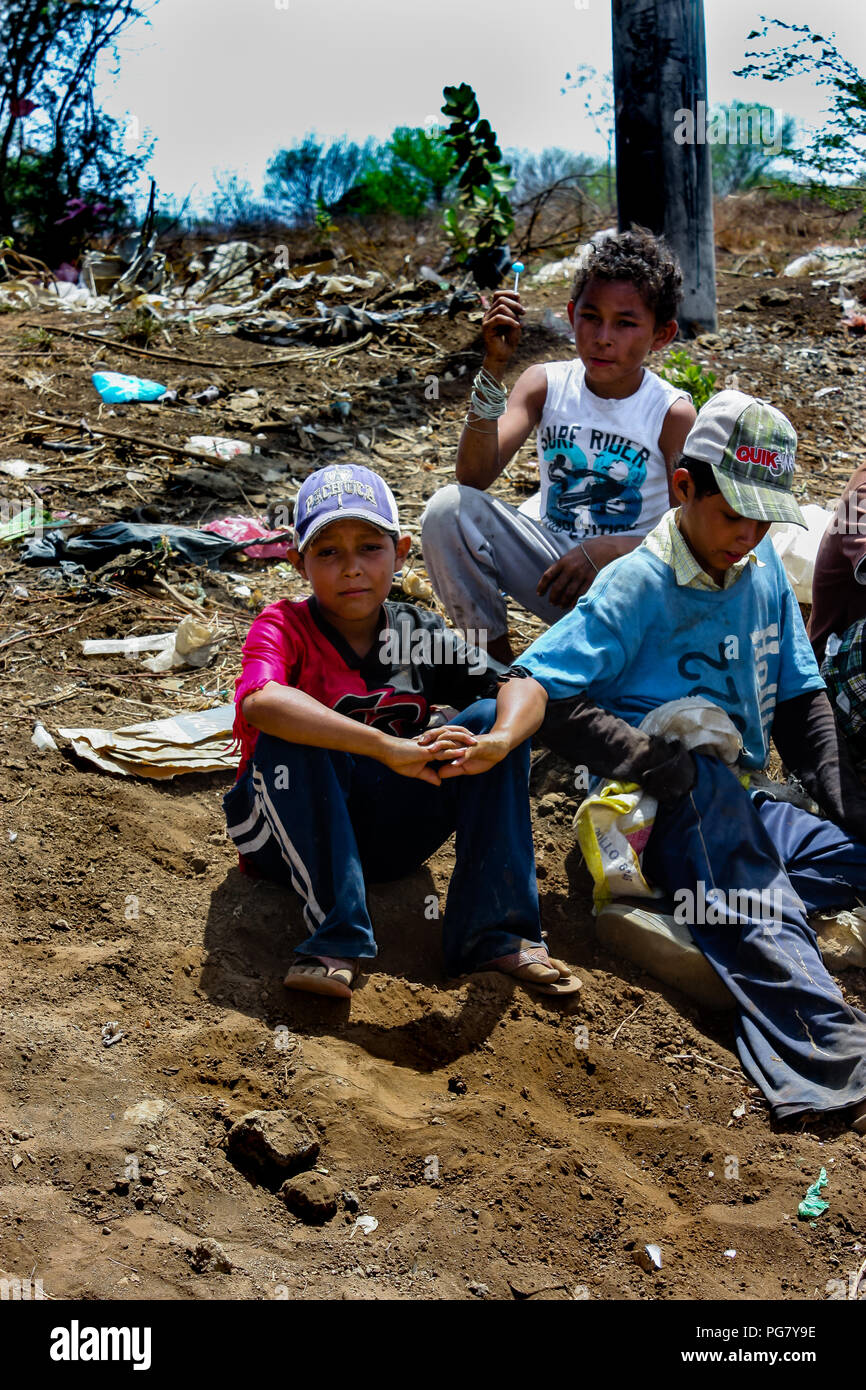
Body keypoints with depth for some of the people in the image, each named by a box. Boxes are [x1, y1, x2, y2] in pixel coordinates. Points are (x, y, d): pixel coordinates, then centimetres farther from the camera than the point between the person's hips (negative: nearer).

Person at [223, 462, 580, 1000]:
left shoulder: (418, 635, -1)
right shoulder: (284, 628, -14)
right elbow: (260, 700, -38)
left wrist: (499, 741, -38)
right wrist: (387, 747, -48)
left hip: (386, 834, 4)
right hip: (292, 835, -4)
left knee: (489, 717, -13)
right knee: (289, 741, -33)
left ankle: (495, 933, -18)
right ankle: (336, 938, -31)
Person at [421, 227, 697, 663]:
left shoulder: (672, 412, -10)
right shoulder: (545, 384, -4)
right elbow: (474, 477, -17)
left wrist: (603, 551, -29)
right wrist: (494, 366, -24)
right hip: (548, 560, 2)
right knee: (448, 508, -21)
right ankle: (499, 666, -9)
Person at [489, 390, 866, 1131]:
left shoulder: (762, 567, 11)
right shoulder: (638, 587, -6)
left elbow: (801, 701, 14)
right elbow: (541, 684, -13)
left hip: (736, 814, 7)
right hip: (657, 815, -7)